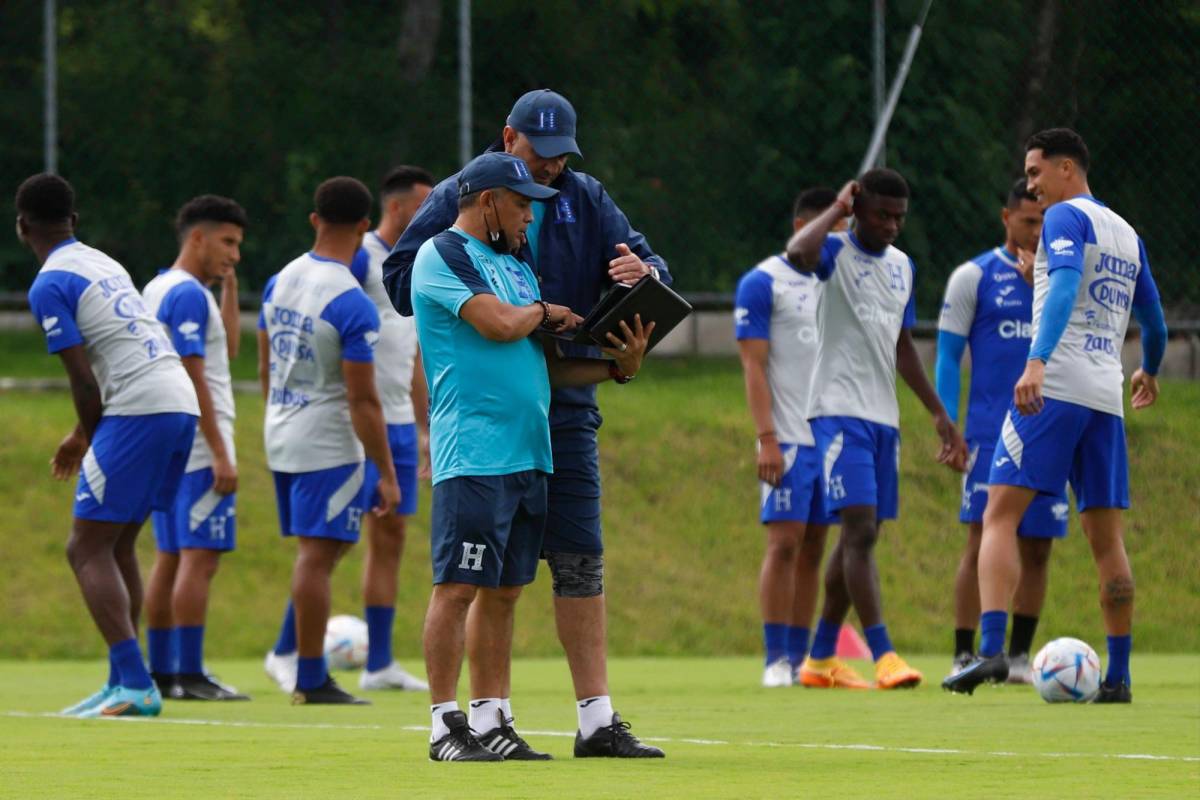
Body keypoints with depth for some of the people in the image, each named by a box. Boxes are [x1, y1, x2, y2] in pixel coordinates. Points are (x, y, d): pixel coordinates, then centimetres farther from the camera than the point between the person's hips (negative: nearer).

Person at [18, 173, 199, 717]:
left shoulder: (50, 285, -5)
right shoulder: (105, 265, 21)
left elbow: (83, 377, -9)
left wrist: (87, 438, 8)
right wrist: (86, 439, 26)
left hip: (138, 411, -8)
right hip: (182, 402, 9)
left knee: (88, 549, -5)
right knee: (117, 545, 18)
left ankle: (135, 685, -17)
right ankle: (126, 683, 19)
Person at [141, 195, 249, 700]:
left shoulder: (156, 289, 17)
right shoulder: (188, 295, -13)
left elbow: (227, 349, 25)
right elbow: (194, 376, -19)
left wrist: (230, 287, 16)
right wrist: (221, 454, -19)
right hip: (198, 446, -10)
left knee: (171, 557, 10)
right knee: (200, 557, -10)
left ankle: (160, 673, 11)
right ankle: (190, 676, -13)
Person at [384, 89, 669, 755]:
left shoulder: (585, 201, 11)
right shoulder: (457, 199, 0)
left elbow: (644, 262, 6)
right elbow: (400, 277, -4)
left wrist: (642, 272, -18)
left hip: (566, 408, 4)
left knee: (580, 562, 2)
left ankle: (597, 720, 3)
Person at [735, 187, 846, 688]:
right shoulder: (762, 284, -3)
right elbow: (754, 365, -8)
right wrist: (767, 439, -15)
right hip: (789, 439, -6)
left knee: (813, 548, 6)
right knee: (784, 543, -9)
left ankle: (802, 657, 8)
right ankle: (776, 660, -7)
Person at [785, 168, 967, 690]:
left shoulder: (902, 267, 15)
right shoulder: (837, 252, -7)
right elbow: (798, 252, -32)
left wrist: (940, 415, 23)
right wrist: (838, 209, -16)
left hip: (883, 416, 8)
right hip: (839, 410, -8)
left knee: (859, 537, 9)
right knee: (860, 529, -16)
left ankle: (821, 659, 16)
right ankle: (883, 656, -20)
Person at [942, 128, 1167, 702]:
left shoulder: (1066, 217, -1)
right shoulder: (1127, 234, 21)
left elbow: (1066, 286, -19)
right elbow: (1153, 321, 28)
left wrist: (1037, 362, -32)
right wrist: (1149, 372, 49)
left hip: (1054, 390, -7)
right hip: (1106, 397, 7)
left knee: (1000, 514, -11)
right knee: (1105, 536, 9)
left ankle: (991, 649, -27)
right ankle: (1118, 675, 6)